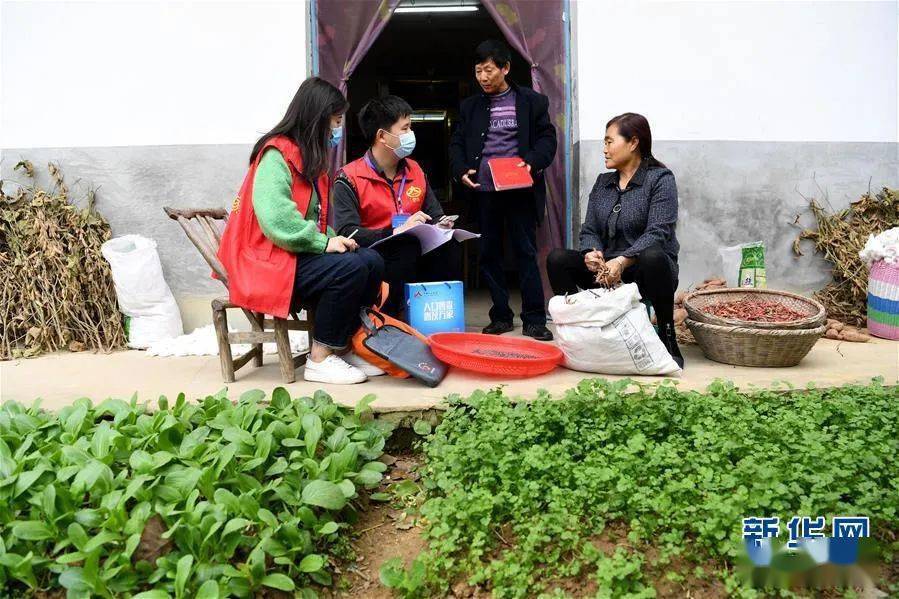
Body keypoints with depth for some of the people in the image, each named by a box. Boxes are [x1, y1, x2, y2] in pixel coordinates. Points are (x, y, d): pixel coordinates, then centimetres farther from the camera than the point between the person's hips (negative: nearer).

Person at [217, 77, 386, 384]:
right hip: (269, 262, -9)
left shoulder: (307, 156, 17)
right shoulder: (277, 154, -14)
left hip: (298, 253, 9)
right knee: (350, 269, -26)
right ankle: (320, 359, -15)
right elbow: (274, 216, -27)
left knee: (372, 261, -8)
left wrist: (331, 238, -4)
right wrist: (323, 242, -21)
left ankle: (343, 347, -2)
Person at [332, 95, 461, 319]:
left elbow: (435, 216, 22)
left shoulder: (414, 170, 15)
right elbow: (346, 233, -19)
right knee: (407, 249, -34)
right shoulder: (349, 179, -6)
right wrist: (397, 231, -27)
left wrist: (440, 225, -4)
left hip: (415, 258, 5)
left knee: (450, 247, -22)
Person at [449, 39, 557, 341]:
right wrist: (461, 170, -7)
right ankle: (501, 316, 16)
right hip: (483, 191, 3)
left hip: (520, 190, -3)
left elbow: (546, 138, 2)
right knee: (489, 254, 6)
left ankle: (534, 319, 3)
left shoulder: (532, 101, 5)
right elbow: (457, 143, 11)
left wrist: (534, 163, -16)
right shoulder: (469, 106, 13)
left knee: (526, 252, -2)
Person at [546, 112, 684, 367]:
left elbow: (658, 232, -17)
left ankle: (667, 337, -20)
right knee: (557, 258, -16)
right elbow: (589, 230, 7)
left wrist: (622, 261, -31)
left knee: (652, 257, -38)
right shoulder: (603, 183, 14)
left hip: (643, 271, -4)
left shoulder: (660, 179, -4)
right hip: (606, 271, 5)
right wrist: (592, 252, -17)